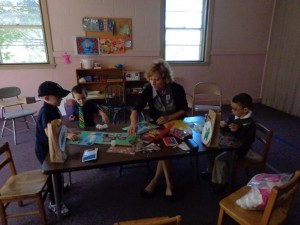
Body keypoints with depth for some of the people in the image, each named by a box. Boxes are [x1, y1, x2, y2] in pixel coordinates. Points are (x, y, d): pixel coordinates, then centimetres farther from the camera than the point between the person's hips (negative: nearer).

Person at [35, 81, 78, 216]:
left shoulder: (54, 109, 3)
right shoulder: (45, 112, -27)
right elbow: (49, 132, -37)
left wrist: (70, 132, 0)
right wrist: (67, 135, -46)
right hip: (45, 150, -9)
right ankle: (54, 203, 20)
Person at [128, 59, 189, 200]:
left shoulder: (177, 89, -15)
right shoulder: (148, 90, -12)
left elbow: (184, 110, -9)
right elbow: (136, 109, -21)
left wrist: (168, 118, -26)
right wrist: (133, 122, -43)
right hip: (156, 126, 2)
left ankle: (155, 181, -8)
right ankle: (168, 184, -10)